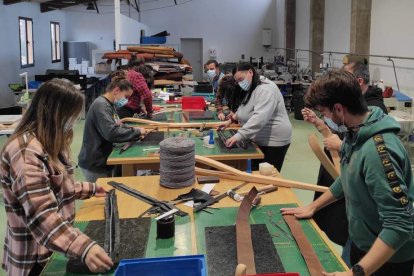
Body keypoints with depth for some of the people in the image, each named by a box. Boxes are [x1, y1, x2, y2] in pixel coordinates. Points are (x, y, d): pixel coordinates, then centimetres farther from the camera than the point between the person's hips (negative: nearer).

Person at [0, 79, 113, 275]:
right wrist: (83, 247, -44)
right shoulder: (25, 151, -27)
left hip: (55, 248, 9)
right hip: (35, 256, -9)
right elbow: (40, 215, -35)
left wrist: (90, 189, 19)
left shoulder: (49, 142, 6)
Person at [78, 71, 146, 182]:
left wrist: (134, 130, 0)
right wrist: (136, 132, -19)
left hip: (103, 160, 9)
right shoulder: (100, 105, -21)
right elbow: (111, 133, -30)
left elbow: (117, 125, 18)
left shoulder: (109, 104, 10)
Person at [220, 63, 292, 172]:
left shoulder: (266, 89, -22)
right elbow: (244, 107, 30)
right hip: (260, 139, 10)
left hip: (274, 141, -10)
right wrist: (231, 120, 16)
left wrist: (238, 136, -37)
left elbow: (259, 118, -34)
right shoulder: (251, 89, 12)